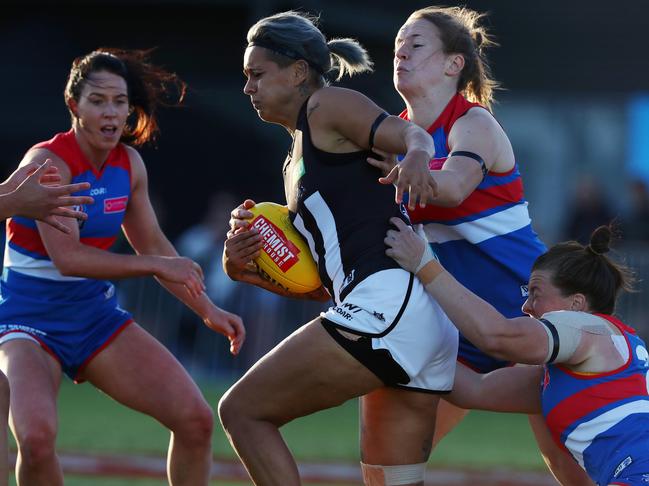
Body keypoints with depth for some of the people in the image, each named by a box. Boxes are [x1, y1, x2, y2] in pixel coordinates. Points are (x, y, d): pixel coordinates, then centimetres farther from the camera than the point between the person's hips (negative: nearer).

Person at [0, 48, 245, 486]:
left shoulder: (129, 163, 3)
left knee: (196, 418, -4)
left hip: (96, 316, 7)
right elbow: (66, 257, -28)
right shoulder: (47, 162, -18)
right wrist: (157, 266, -27)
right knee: (37, 437, -32)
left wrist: (208, 310, 10)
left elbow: (153, 245, 15)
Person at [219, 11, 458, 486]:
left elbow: (412, 134, -10)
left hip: (388, 302, -9)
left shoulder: (327, 106, 5)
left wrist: (417, 156, -32)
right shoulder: (296, 165, 29)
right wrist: (246, 270, 12)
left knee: (242, 410, -3)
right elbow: (320, 283, 27)